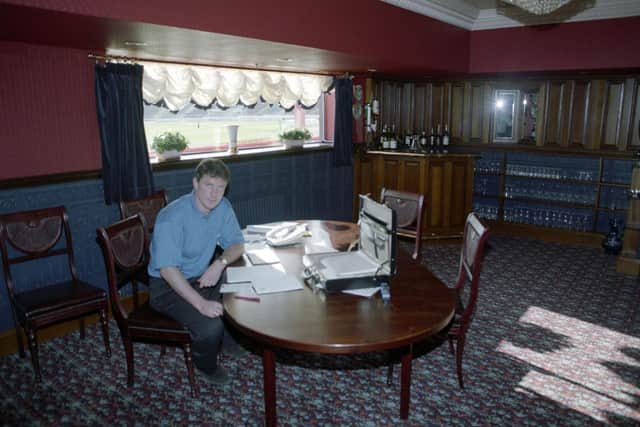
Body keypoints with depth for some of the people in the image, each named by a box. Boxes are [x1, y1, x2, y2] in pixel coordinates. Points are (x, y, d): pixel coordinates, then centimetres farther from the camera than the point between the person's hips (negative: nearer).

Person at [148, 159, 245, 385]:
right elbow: (168, 269, -31)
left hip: (202, 278, 7)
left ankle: (228, 339, 22)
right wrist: (202, 304, -38)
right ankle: (207, 367, 7)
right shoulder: (172, 217, -27)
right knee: (210, 326, -27)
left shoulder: (223, 207, -6)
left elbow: (236, 244, 3)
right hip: (168, 285, -6)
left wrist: (220, 264, -19)